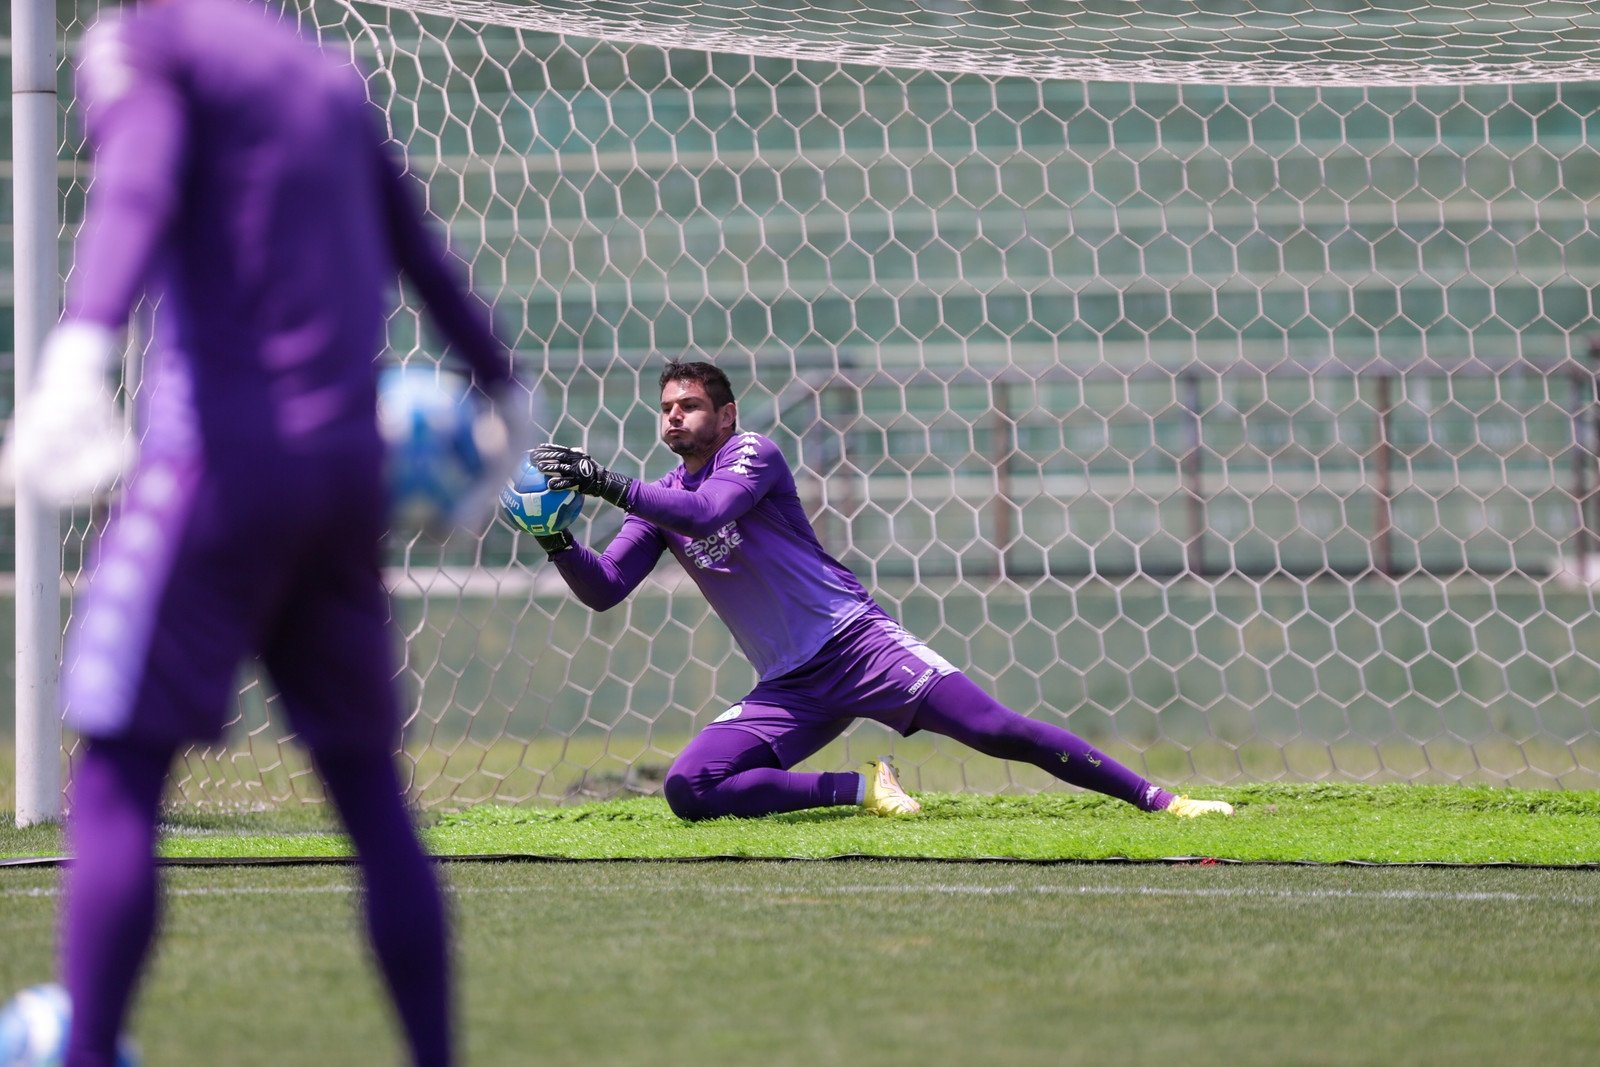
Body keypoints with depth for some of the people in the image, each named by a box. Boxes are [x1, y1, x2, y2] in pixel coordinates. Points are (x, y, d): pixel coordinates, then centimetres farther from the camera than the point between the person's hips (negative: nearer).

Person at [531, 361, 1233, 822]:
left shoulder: (752, 453, -6)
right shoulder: (662, 499, 12)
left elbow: (704, 513, -25)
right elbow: (601, 590, 6)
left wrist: (606, 485, -29)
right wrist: (556, 542, -12)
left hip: (858, 642, -5)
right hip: (788, 688, 5)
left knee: (998, 731, -17)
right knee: (688, 789, -17)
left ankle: (1159, 802, -10)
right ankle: (858, 790, -7)